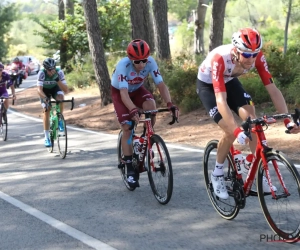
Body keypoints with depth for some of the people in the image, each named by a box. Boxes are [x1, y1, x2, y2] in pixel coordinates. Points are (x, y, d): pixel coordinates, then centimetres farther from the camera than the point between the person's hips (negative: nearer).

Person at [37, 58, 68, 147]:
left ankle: (60, 121, -12)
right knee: (46, 110, -13)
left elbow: (66, 90, -32)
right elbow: (39, 89, -40)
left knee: (60, 97, -33)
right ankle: (47, 138, -7)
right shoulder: (42, 73, -33)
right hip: (45, 90, 0)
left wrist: (58, 80, -46)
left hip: (55, 88, 1)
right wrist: (45, 98, -58)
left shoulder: (59, 72, -30)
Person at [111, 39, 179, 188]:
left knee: (151, 106, -29)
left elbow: (161, 85, -28)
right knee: (127, 128, -12)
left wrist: (170, 104, -45)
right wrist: (133, 110, -60)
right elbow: (124, 93, -44)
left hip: (137, 89, 2)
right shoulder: (123, 65, -37)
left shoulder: (150, 62, -28)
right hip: (119, 92, -2)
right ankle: (130, 170, -2)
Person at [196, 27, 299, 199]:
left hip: (229, 81, 4)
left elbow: (273, 89, -25)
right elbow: (221, 101, -47)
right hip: (208, 85, -4)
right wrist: (237, 131, -57)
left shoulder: (258, 57, -28)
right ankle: (218, 174, 5)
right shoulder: (219, 59, -42)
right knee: (231, 132, -18)